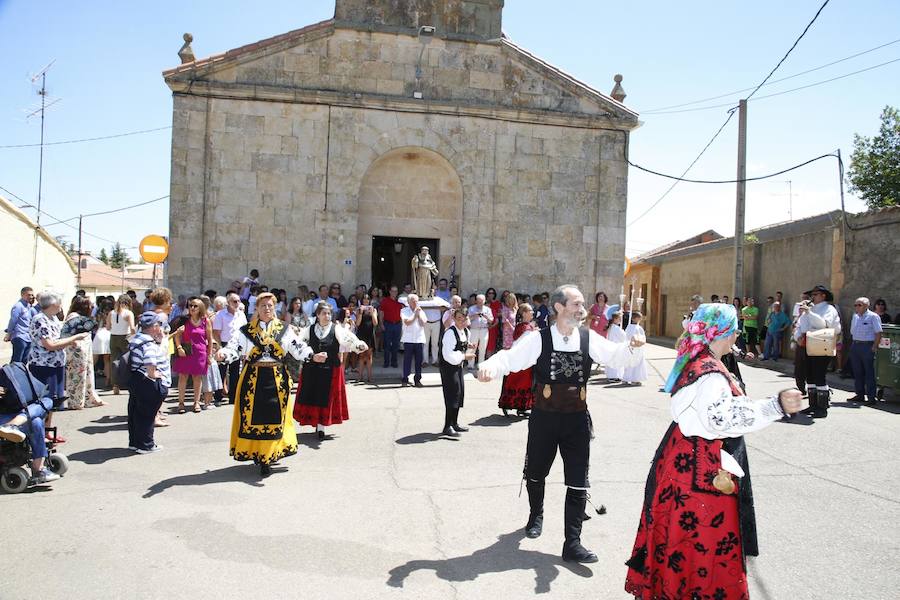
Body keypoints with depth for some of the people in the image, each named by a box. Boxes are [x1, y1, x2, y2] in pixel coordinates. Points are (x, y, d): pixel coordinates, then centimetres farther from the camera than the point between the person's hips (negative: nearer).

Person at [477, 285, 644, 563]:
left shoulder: (590, 339, -2)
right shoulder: (538, 339, -12)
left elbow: (616, 356, -9)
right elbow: (510, 358, -19)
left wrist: (631, 347, -30)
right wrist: (489, 367, -39)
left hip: (577, 419, 1)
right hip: (544, 418, -1)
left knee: (578, 483, 1)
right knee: (536, 474, 19)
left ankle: (572, 543, 14)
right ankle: (536, 514, 50)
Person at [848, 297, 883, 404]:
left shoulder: (873, 317, -5)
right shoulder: (855, 317, 15)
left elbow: (878, 333, -10)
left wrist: (874, 347, -14)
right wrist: (854, 345, 10)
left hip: (867, 346, -7)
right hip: (855, 346, 7)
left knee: (869, 372, -3)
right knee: (857, 372, 10)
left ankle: (871, 396, 2)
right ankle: (860, 395, 18)